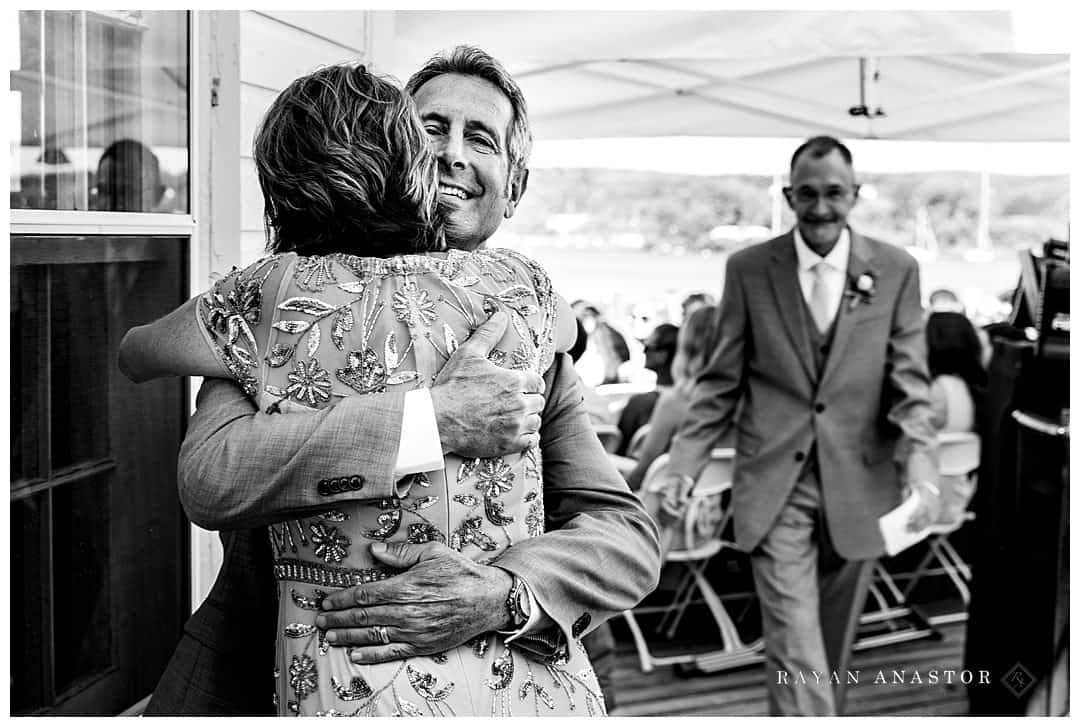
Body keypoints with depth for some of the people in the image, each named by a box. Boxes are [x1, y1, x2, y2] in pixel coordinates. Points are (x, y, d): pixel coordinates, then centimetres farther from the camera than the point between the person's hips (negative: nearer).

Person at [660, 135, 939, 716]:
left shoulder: (896, 271, 0)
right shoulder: (748, 269, 0)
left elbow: (909, 383, -3)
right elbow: (721, 381, 4)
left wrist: (920, 467, -19)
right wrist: (685, 462, -4)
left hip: (858, 488, 2)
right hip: (775, 487, -1)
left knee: (833, 643, 15)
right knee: (795, 648, -7)